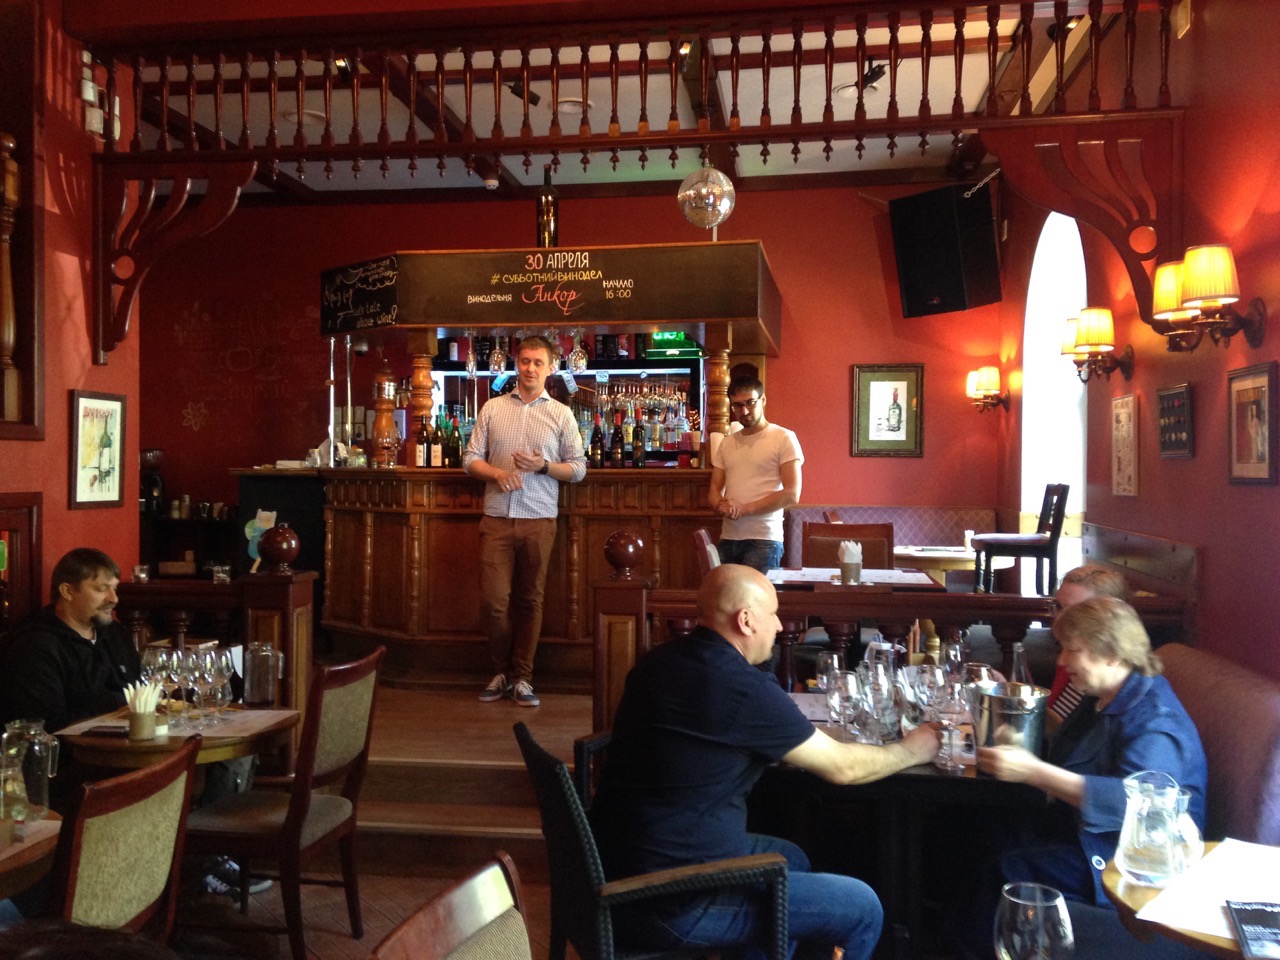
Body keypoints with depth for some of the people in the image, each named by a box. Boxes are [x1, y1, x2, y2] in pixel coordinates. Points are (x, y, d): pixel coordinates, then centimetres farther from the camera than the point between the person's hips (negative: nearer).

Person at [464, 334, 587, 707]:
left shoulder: (561, 414, 6)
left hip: (538, 521, 0)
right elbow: (470, 459, 8)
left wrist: (543, 466, -12)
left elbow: (578, 469, 4)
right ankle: (501, 672, 18)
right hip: (496, 519, 1)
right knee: (493, 600, -2)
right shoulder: (492, 408, 9)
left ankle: (522, 677, 17)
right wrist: (497, 473, -12)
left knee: (530, 600, 6)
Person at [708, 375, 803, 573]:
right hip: (727, 539, 5)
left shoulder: (784, 438, -2)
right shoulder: (726, 444, 15)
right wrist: (722, 506, -10)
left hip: (763, 541, -5)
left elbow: (792, 494, -10)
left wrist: (744, 509, -14)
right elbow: (714, 491, 14)